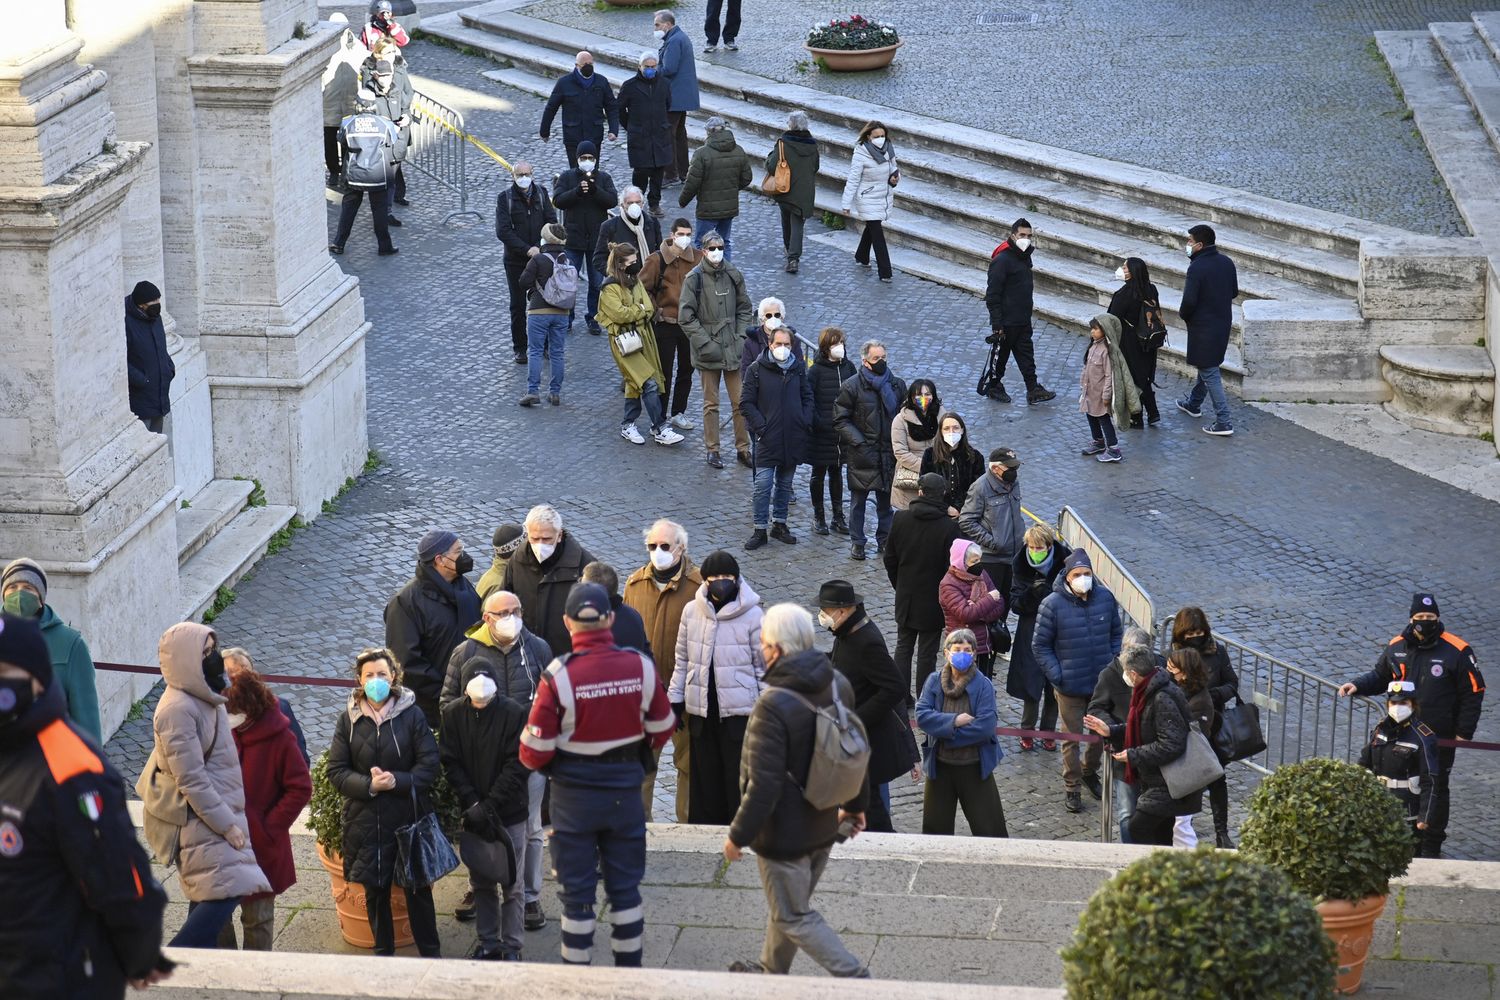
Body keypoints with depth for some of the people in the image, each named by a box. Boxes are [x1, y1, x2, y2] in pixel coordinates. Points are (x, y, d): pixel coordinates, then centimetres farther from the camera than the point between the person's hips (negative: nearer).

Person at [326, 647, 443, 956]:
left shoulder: (411, 715, -4)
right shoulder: (348, 719, 1)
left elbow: (430, 766, -6)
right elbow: (336, 771, -1)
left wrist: (397, 781, -21)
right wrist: (368, 785, -17)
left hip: (409, 817, -2)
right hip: (365, 820, 2)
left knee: (417, 888, 6)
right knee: (375, 890, 11)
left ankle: (430, 953, 19)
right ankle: (383, 951, 27)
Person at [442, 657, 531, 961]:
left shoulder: (514, 713, -12)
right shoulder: (453, 714, -3)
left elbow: (518, 765, -13)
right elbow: (451, 763, -2)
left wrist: (489, 807, -15)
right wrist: (471, 804, -12)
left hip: (509, 813, -3)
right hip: (472, 812, 3)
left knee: (511, 883, 3)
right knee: (481, 882, 13)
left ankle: (512, 945, 13)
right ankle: (488, 941, 24)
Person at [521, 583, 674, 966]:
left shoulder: (558, 676, -19)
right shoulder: (640, 667, -10)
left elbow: (535, 753, -15)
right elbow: (661, 731, 3)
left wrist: (539, 763, 8)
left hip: (574, 797, -2)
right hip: (625, 792, 2)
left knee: (576, 892, 9)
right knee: (625, 887, 16)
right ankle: (629, 968, 23)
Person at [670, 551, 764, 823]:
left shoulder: (752, 616, -7)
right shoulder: (691, 611, 2)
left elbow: (764, 666, -2)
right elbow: (682, 660, 12)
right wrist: (676, 699, 10)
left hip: (739, 710, -4)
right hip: (701, 709, 4)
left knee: (739, 779, -1)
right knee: (704, 777, 12)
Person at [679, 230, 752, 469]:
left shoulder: (733, 275, 2)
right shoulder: (694, 278, -8)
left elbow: (744, 308, 11)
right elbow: (686, 317, -8)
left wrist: (741, 338, -1)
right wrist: (705, 343, -13)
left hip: (734, 349, 2)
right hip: (708, 351, -2)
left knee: (739, 401, 4)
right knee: (711, 404, 7)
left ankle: (743, 449, 14)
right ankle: (712, 451, 17)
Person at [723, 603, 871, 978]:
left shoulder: (774, 706, -30)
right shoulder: (838, 684, -4)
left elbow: (763, 785, -27)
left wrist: (739, 835, -14)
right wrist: (856, 804, 25)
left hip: (784, 832, -8)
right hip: (824, 825, 8)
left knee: (793, 918, 6)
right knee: (788, 905, 26)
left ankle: (855, 979, 1)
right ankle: (772, 971, 43)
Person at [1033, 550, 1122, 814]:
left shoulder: (1105, 597, -5)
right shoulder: (1053, 604, -16)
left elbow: (1116, 633, 11)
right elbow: (1040, 645, -7)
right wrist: (1056, 675, -13)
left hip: (1103, 683, 4)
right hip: (1070, 685, -4)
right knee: (1071, 738, 6)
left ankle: (1090, 773, 43)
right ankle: (1072, 789, 23)